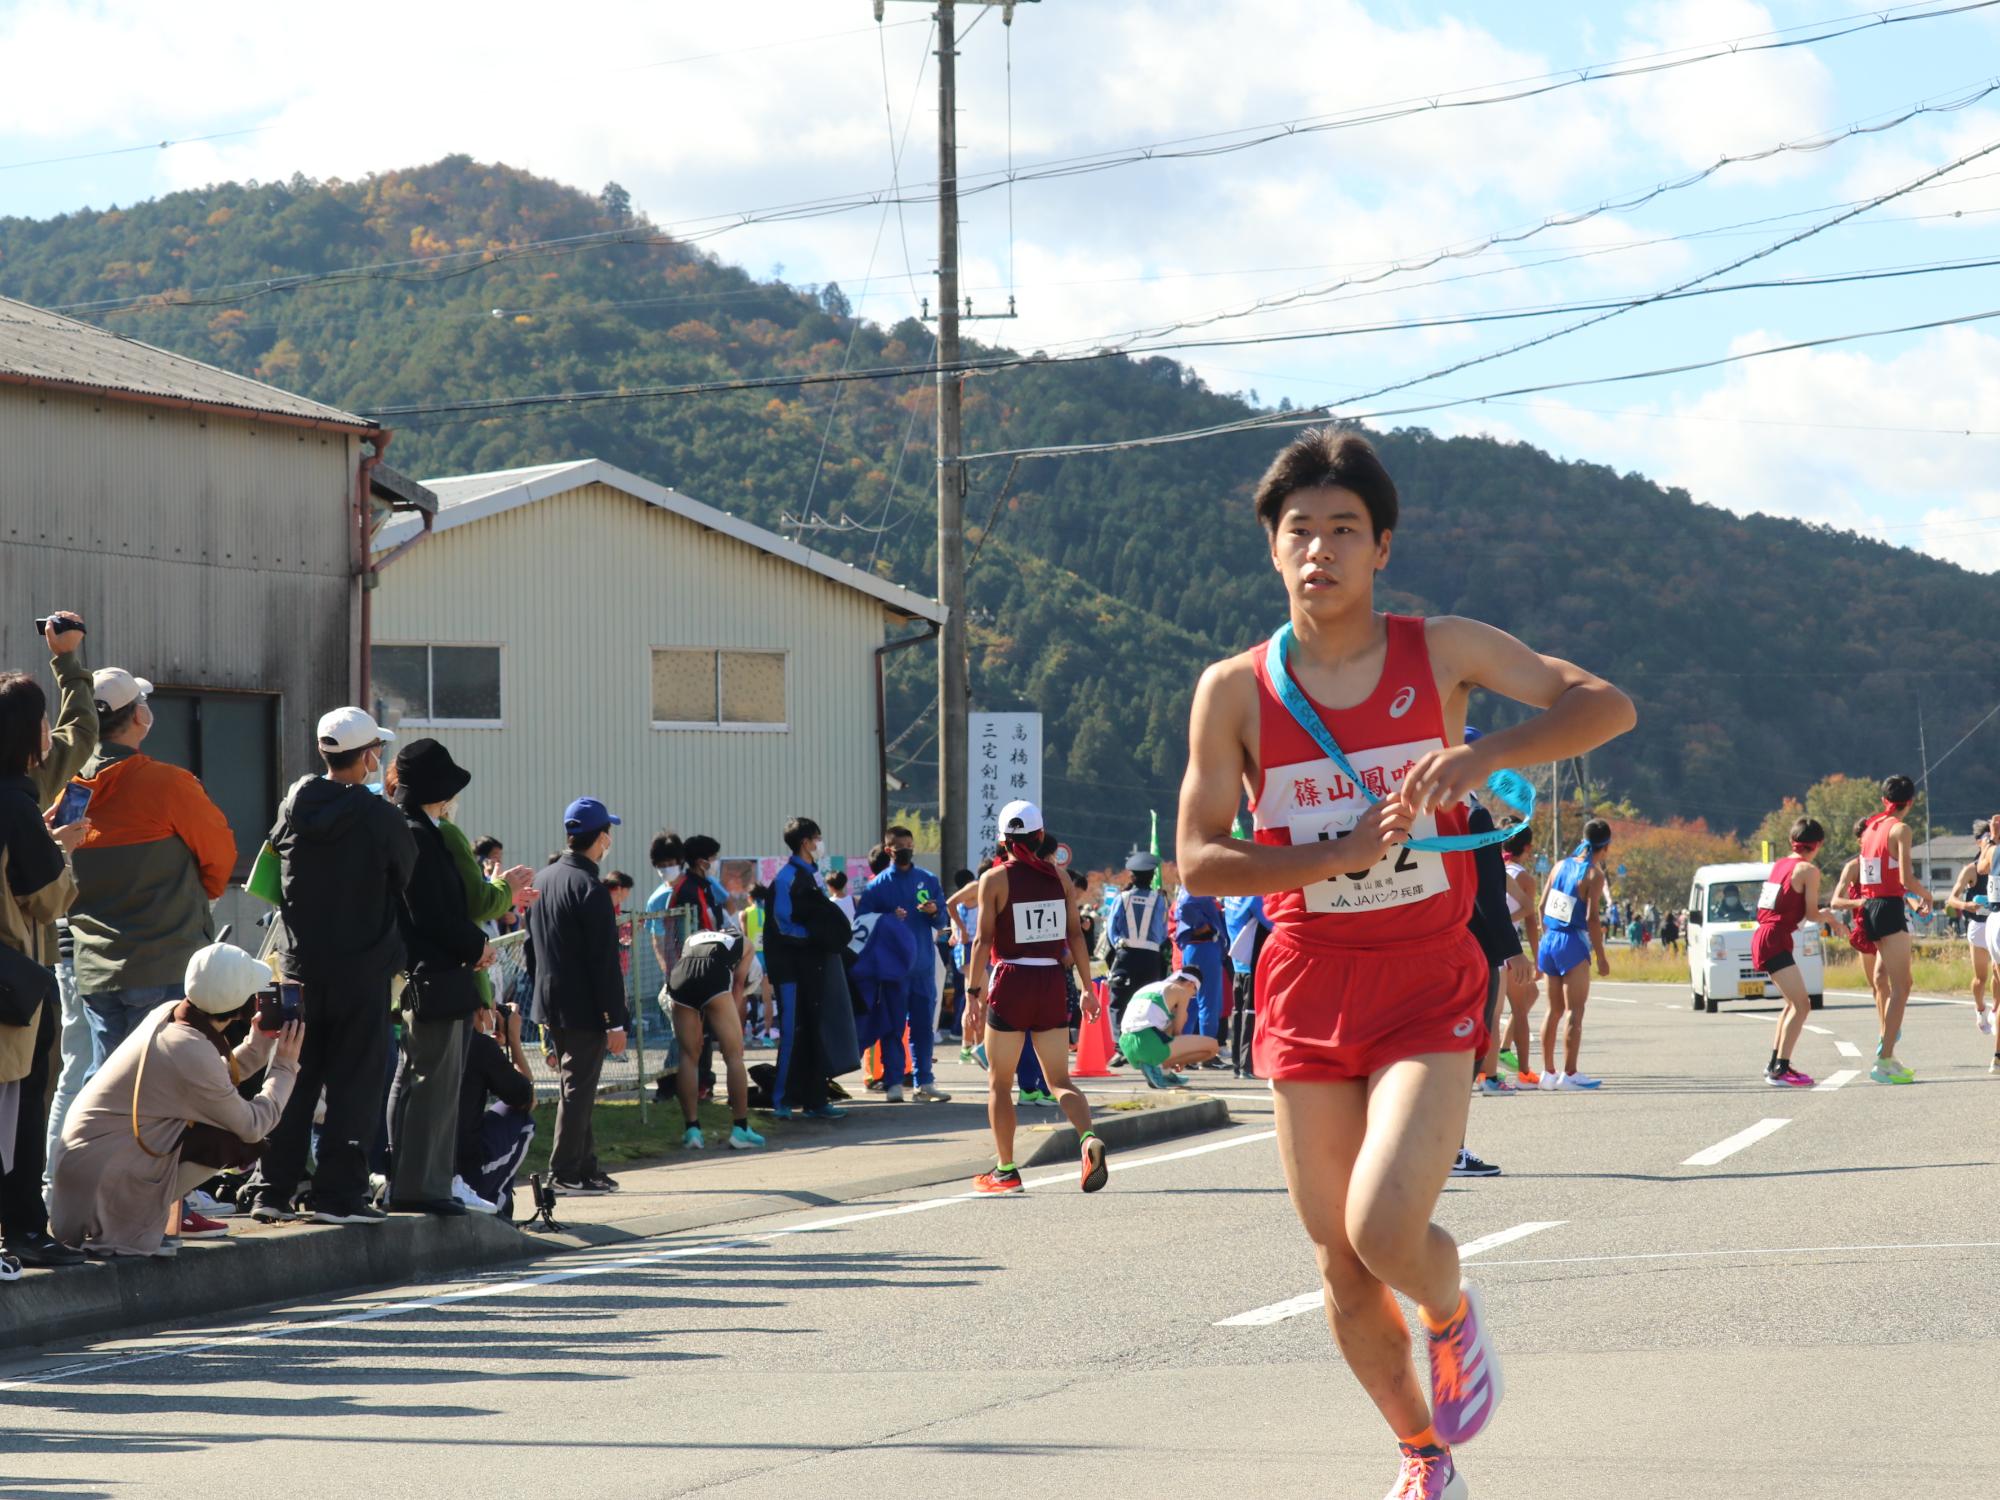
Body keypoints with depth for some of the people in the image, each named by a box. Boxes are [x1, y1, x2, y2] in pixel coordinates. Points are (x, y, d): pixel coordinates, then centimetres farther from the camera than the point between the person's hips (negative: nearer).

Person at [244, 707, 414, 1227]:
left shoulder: (293, 807, 0)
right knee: (355, 1081, 2)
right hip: (362, 968, -4)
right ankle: (339, 1192, -1)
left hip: (298, 964, 4)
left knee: (291, 1079, 10)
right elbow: (410, 882, -1)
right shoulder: (380, 819, -11)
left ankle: (271, 1189, 8)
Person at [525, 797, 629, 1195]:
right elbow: (604, 961, -18)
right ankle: (565, 1173, -2)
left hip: (550, 1006, 8)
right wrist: (616, 1021, -16)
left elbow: (531, 948, 16)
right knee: (577, 1089, -3)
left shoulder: (542, 879, 9)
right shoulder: (590, 888, -18)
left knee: (575, 1087, 16)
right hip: (584, 1008, -8)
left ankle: (586, 1167, 22)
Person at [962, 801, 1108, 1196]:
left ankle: (1005, 1171, 8)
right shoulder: (1057, 875, 5)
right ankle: (1089, 1139, -20)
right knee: (1059, 1079, 7)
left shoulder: (994, 878, -4)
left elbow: (983, 939, -8)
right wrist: (1087, 986, 9)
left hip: (1010, 983, -3)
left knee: (999, 1081, 9)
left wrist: (974, 990, -4)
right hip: (1052, 981, 3)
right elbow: (1075, 934, 4)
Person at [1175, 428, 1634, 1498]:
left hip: (1430, 991, -2)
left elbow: (1605, 706, -9)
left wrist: (1488, 755, -27)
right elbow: (1198, 859, -5)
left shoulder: (1442, 653, -4)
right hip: (1308, 996, 2)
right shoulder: (1235, 692, -3)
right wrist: (1342, 853, -19)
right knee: (1341, 1264, 6)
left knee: (1384, 1228, -22)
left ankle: (1455, 1317, 14)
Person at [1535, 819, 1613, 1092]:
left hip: (1550, 940, 7)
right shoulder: (1594, 874, -11)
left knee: (1555, 1010, 14)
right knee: (1574, 1010, -4)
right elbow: (1592, 918, -16)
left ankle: (1548, 1072, 15)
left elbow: (1542, 906, 11)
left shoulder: (1561, 866, 9)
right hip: (1573, 945, -7)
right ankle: (1570, 1074, -7)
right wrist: (1601, 957, -11)